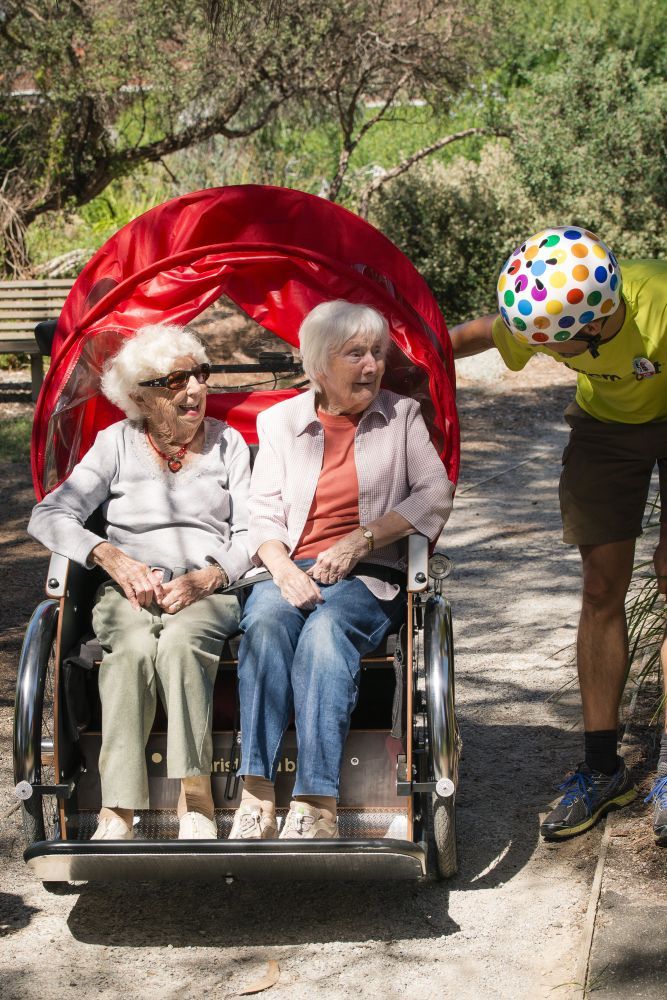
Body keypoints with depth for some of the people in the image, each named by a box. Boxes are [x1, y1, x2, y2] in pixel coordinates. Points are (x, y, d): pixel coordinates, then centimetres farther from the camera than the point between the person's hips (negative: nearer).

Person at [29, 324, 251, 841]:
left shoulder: (228, 443, 15)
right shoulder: (117, 443, 13)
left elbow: (250, 535, 8)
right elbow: (49, 515, 5)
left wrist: (204, 578, -11)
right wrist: (113, 558, -12)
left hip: (209, 591, 0)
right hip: (128, 591, 0)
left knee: (178, 642, -36)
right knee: (133, 647, -35)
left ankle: (196, 805, -37)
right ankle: (117, 813, -38)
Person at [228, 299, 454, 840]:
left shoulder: (402, 416, 13)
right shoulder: (280, 421, 15)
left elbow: (435, 494, 1)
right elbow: (263, 515, 6)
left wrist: (360, 540, -11)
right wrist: (284, 570, -15)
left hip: (370, 577, -1)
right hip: (290, 570, 1)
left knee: (326, 630, -35)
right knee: (266, 620, -34)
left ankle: (317, 809, -44)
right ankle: (257, 797, -39)